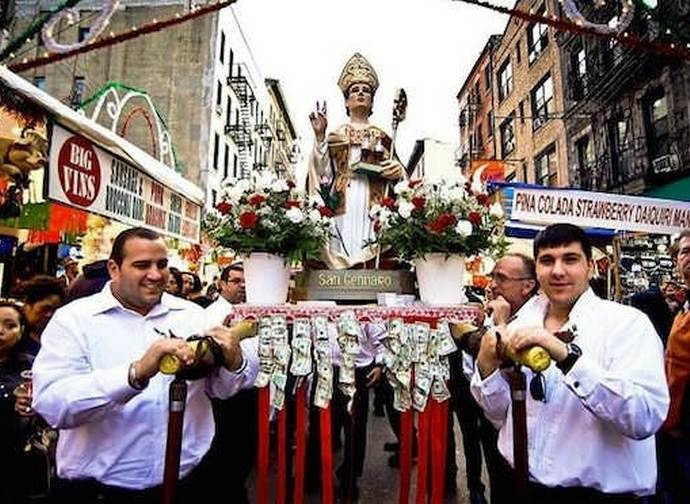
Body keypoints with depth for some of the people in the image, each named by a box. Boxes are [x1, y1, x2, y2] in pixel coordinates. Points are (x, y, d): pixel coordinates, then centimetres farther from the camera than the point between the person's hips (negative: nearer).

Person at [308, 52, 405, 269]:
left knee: (372, 253, -9)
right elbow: (323, 170, 3)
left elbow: (394, 171, 16)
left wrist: (395, 168, -8)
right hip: (343, 202, -1)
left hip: (372, 202, 1)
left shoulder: (381, 137, 19)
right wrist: (319, 135, -7)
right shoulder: (335, 135, 16)